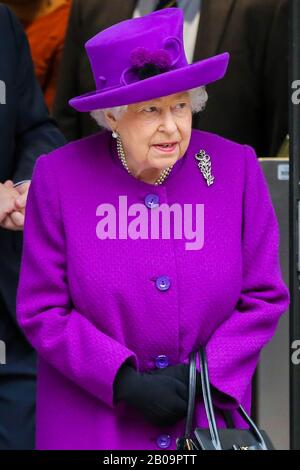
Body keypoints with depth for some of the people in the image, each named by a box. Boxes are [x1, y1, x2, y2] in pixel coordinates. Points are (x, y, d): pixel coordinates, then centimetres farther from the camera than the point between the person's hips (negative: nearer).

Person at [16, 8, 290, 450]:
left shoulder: (236, 168, -3)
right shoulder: (59, 177, -7)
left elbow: (264, 297, 2)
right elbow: (42, 310, -5)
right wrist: (123, 380, -14)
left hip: (208, 415, 1)